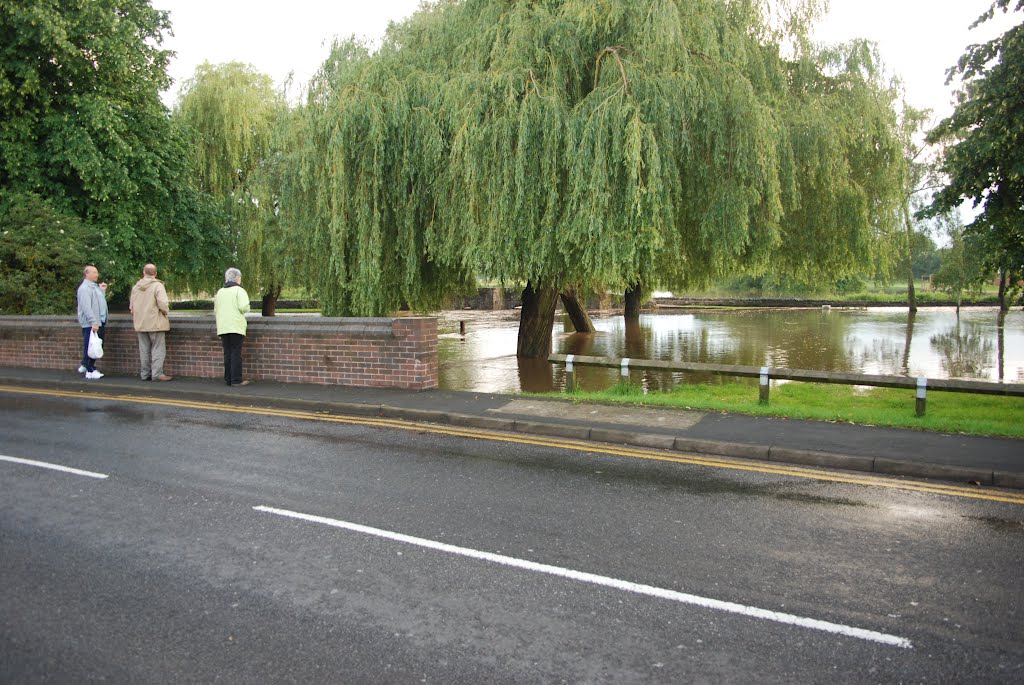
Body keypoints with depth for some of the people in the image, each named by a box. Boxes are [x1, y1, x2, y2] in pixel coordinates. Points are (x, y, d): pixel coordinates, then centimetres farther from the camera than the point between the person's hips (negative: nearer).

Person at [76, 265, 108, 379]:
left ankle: (84, 365, 25)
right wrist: (93, 322, -25)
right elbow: (86, 307, -21)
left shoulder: (95, 286, 18)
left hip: (99, 322, 9)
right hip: (90, 324, -9)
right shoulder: (85, 288, -13)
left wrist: (102, 291, 15)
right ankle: (90, 371, 0)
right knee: (90, 347, -4)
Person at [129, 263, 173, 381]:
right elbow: (163, 304, -21)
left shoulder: (135, 287, 9)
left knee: (144, 350, 12)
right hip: (155, 323, -6)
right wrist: (166, 311, -1)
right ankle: (157, 374, -5)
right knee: (158, 349, -1)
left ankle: (144, 373, 17)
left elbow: (131, 306, 15)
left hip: (140, 324, 6)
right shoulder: (157, 285, -12)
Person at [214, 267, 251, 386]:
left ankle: (228, 379, 12)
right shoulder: (239, 290, -4)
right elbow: (243, 307, -17)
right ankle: (236, 380, -6)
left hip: (223, 327, 6)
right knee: (236, 353, -4)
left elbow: (216, 311, 18)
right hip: (236, 326, -6)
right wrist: (246, 308, 5)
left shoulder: (220, 292, 16)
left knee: (227, 353, 10)